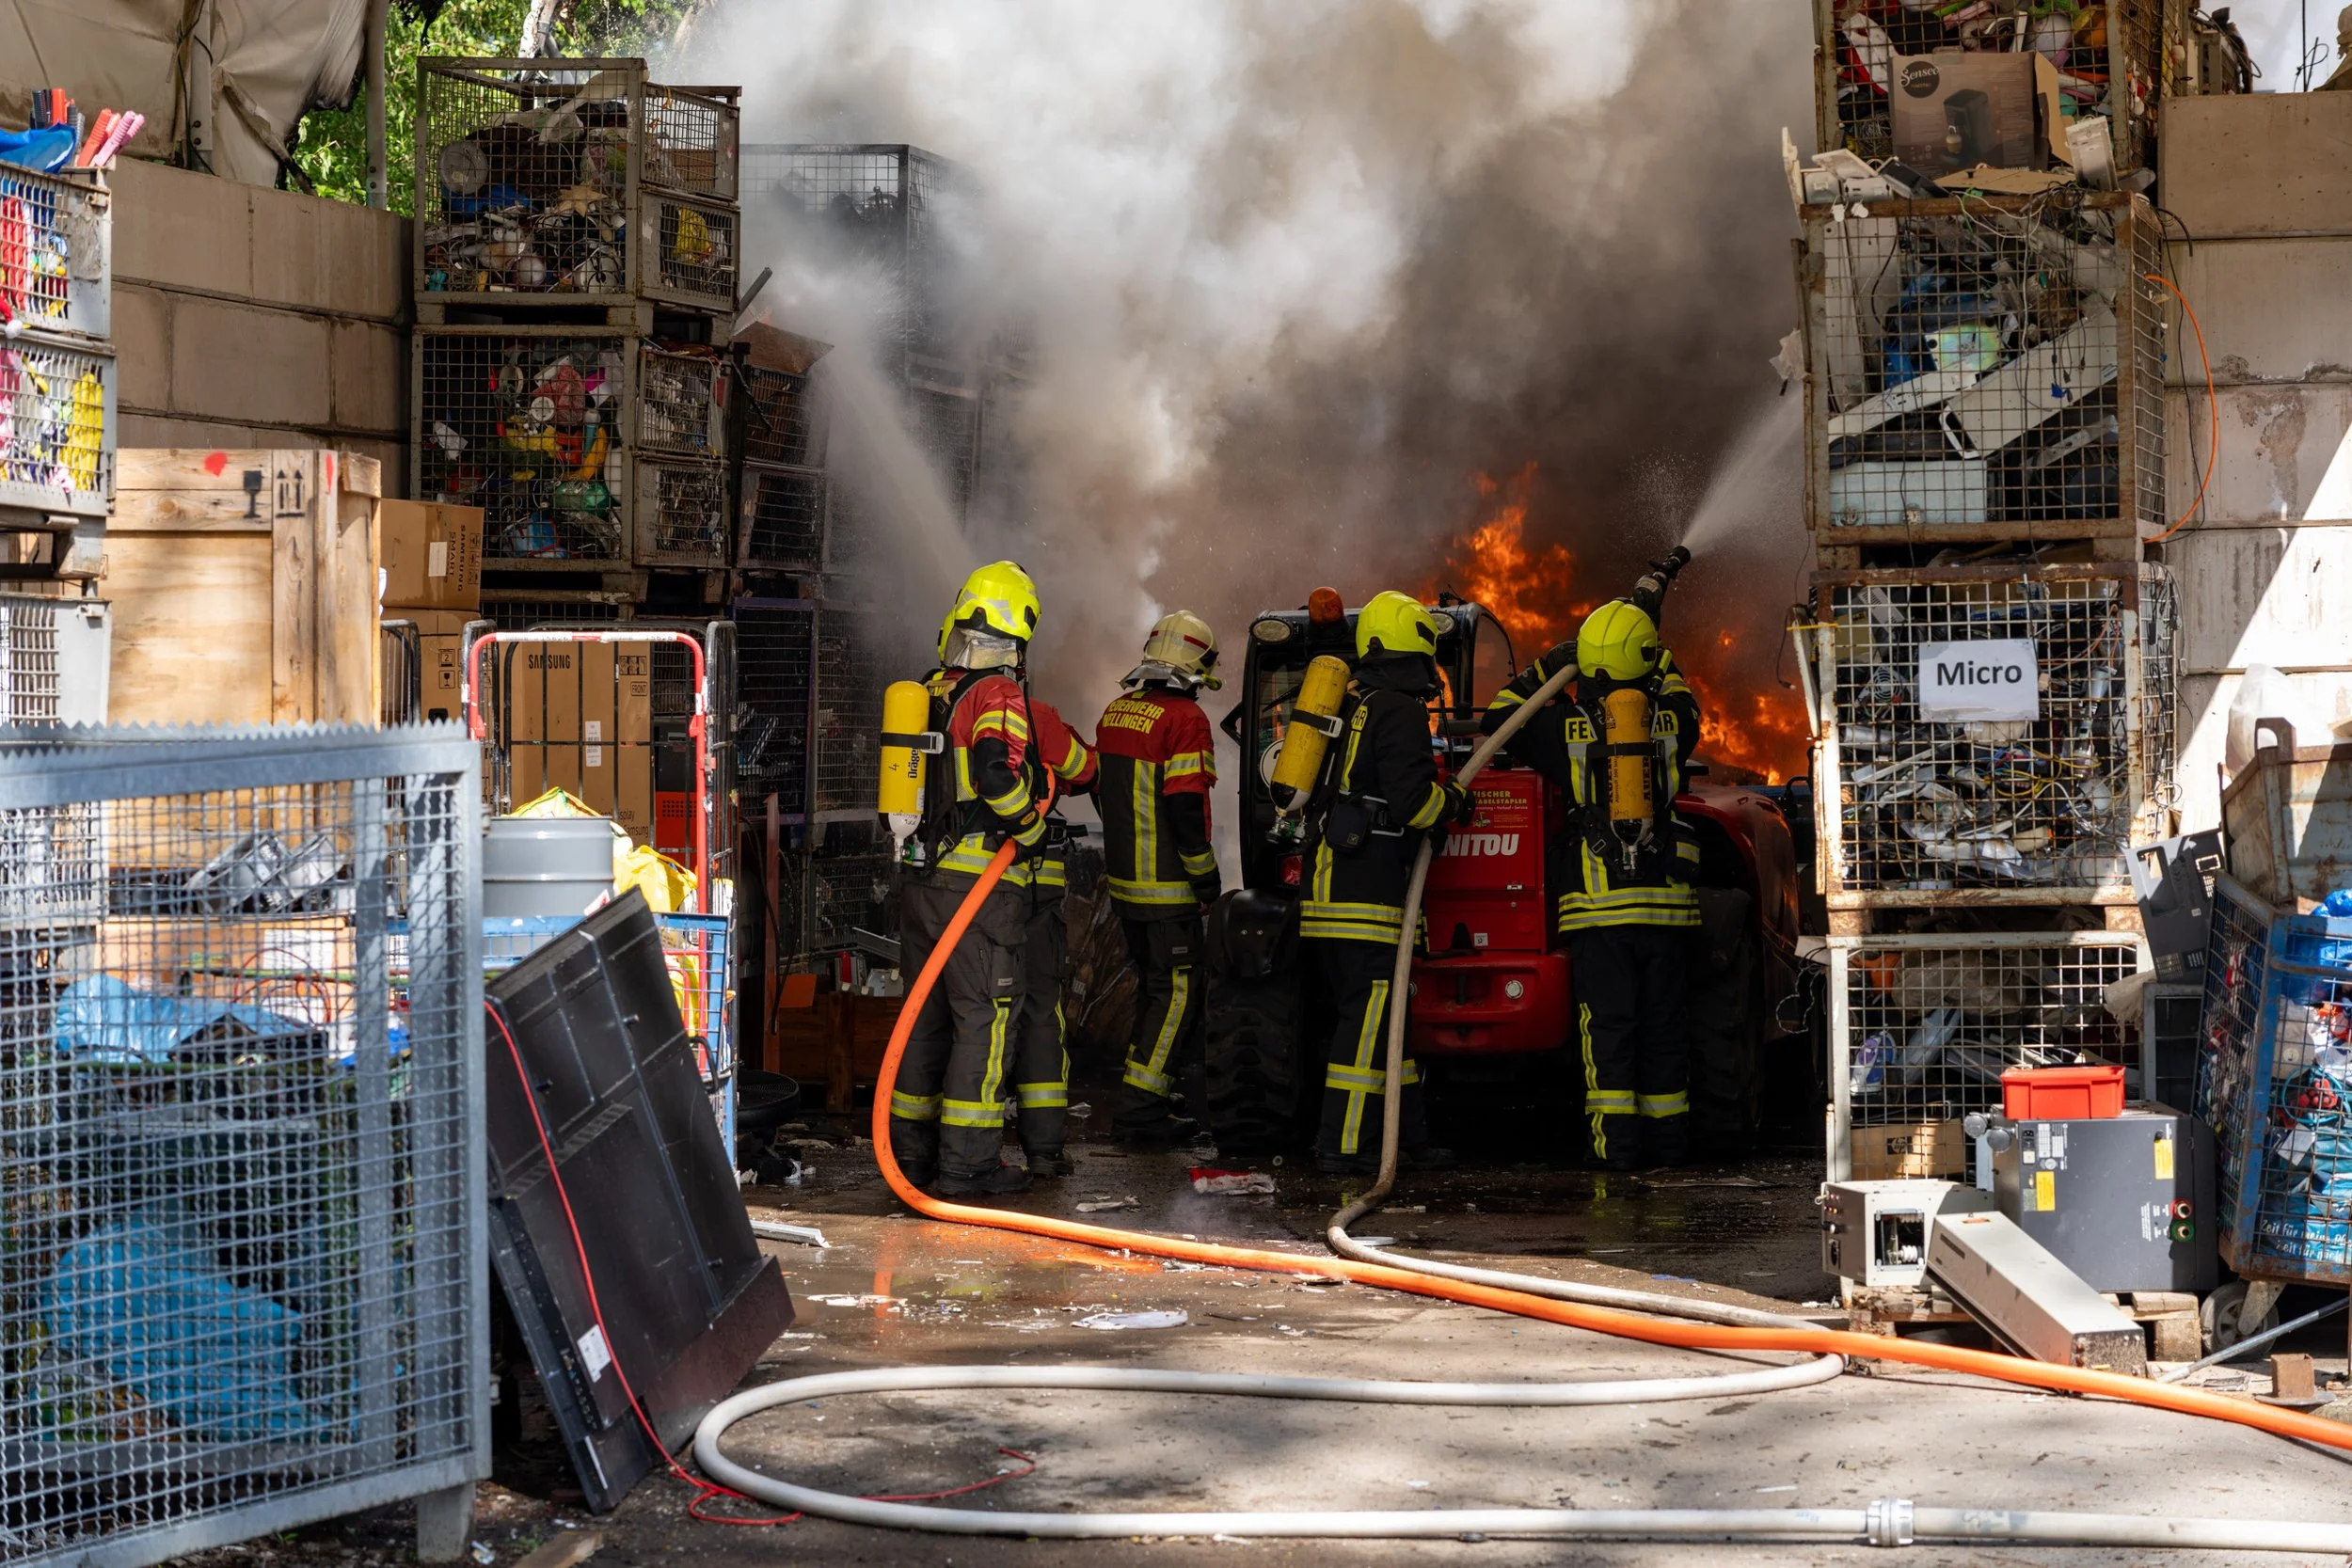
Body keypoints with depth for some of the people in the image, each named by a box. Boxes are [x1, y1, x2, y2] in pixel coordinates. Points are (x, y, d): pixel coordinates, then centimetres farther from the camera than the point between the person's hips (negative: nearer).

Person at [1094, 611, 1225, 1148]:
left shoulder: (1116, 712, 11)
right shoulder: (1185, 720, -16)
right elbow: (1186, 807, -21)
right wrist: (1206, 876, -12)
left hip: (1123, 879, 9)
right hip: (1168, 885, -9)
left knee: (1155, 989, 17)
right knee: (1177, 994, -4)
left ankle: (1150, 1108, 21)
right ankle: (1137, 1112, -8)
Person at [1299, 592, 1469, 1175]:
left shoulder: (1348, 705, 19)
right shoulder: (1400, 711, -9)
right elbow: (1411, 798, -18)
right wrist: (1455, 801, 1)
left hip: (1323, 887, 9)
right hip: (1367, 892, -9)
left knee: (1384, 1015, 14)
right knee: (1367, 1017, -6)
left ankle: (1409, 1137, 19)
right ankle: (1342, 1146, -8)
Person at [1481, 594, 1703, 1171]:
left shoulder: (1567, 725, -2)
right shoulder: (1672, 720, 4)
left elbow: (1498, 719, 12)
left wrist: (1544, 670, 16)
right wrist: (1658, 651, 35)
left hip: (1597, 903, -2)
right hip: (1665, 901, 2)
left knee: (1607, 1025, -1)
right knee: (1662, 1026, 9)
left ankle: (1617, 1144, -6)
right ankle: (1667, 1142, 14)